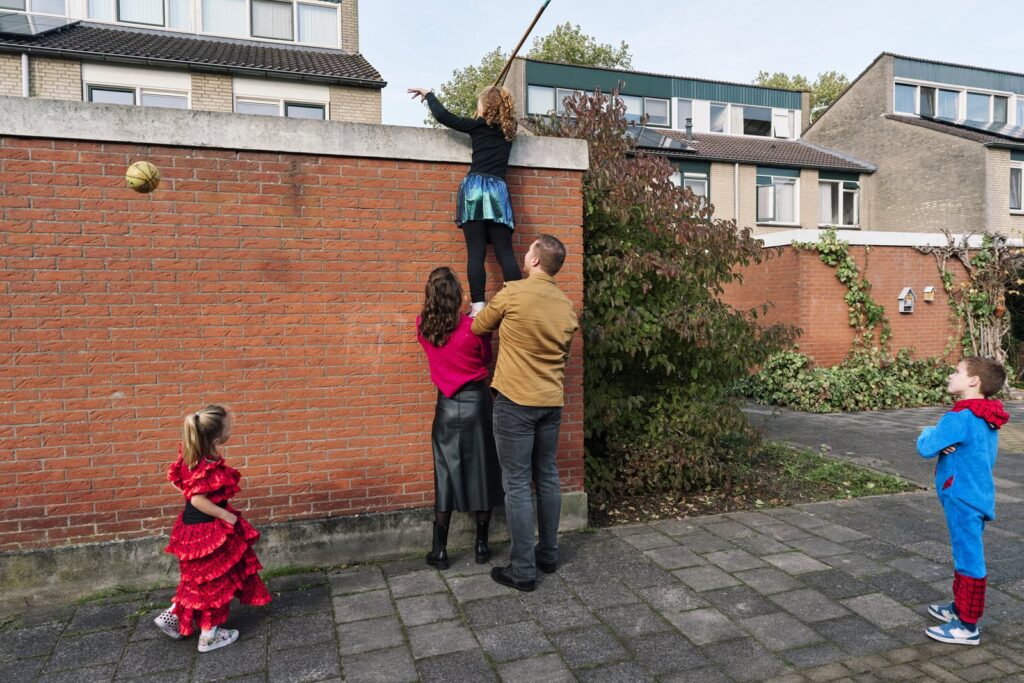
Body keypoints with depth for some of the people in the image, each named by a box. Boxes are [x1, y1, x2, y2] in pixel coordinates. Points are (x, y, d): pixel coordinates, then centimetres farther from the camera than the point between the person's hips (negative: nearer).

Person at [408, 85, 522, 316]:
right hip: (498, 190, 3)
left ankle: (478, 306, -15)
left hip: (475, 187, -3)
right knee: (505, 253, 0)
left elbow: (443, 116, 10)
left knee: (475, 252, -7)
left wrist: (429, 94, 26)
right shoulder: (509, 128, 18)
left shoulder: (479, 125, 8)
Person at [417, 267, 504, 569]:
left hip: (447, 406, 2)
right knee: (481, 471, 10)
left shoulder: (423, 327, -6)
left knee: (445, 475, 11)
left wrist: (467, 317, 13)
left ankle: (439, 550, 14)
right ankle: (481, 545, 19)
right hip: (476, 403, -2)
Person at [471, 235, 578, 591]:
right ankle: (548, 555, 27)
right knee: (547, 477, 15)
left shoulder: (512, 293, -11)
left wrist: (485, 314, 25)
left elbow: (478, 328, 3)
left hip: (516, 401, -6)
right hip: (552, 401, 6)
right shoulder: (567, 305, 6)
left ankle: (523, 570, 6)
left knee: (517, 484, 0)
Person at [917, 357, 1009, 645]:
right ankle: (961, 607, 37)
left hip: (963, 499, -10)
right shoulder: (987, 419, 7)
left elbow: (926, 448, -20)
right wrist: (940, 438, -6)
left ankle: (968, 626, 10)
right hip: (979, 496, 10)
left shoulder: (961, 418, -23)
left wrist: (928, 432, 0)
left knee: (968, 558, 0)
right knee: (966, 554, 21)